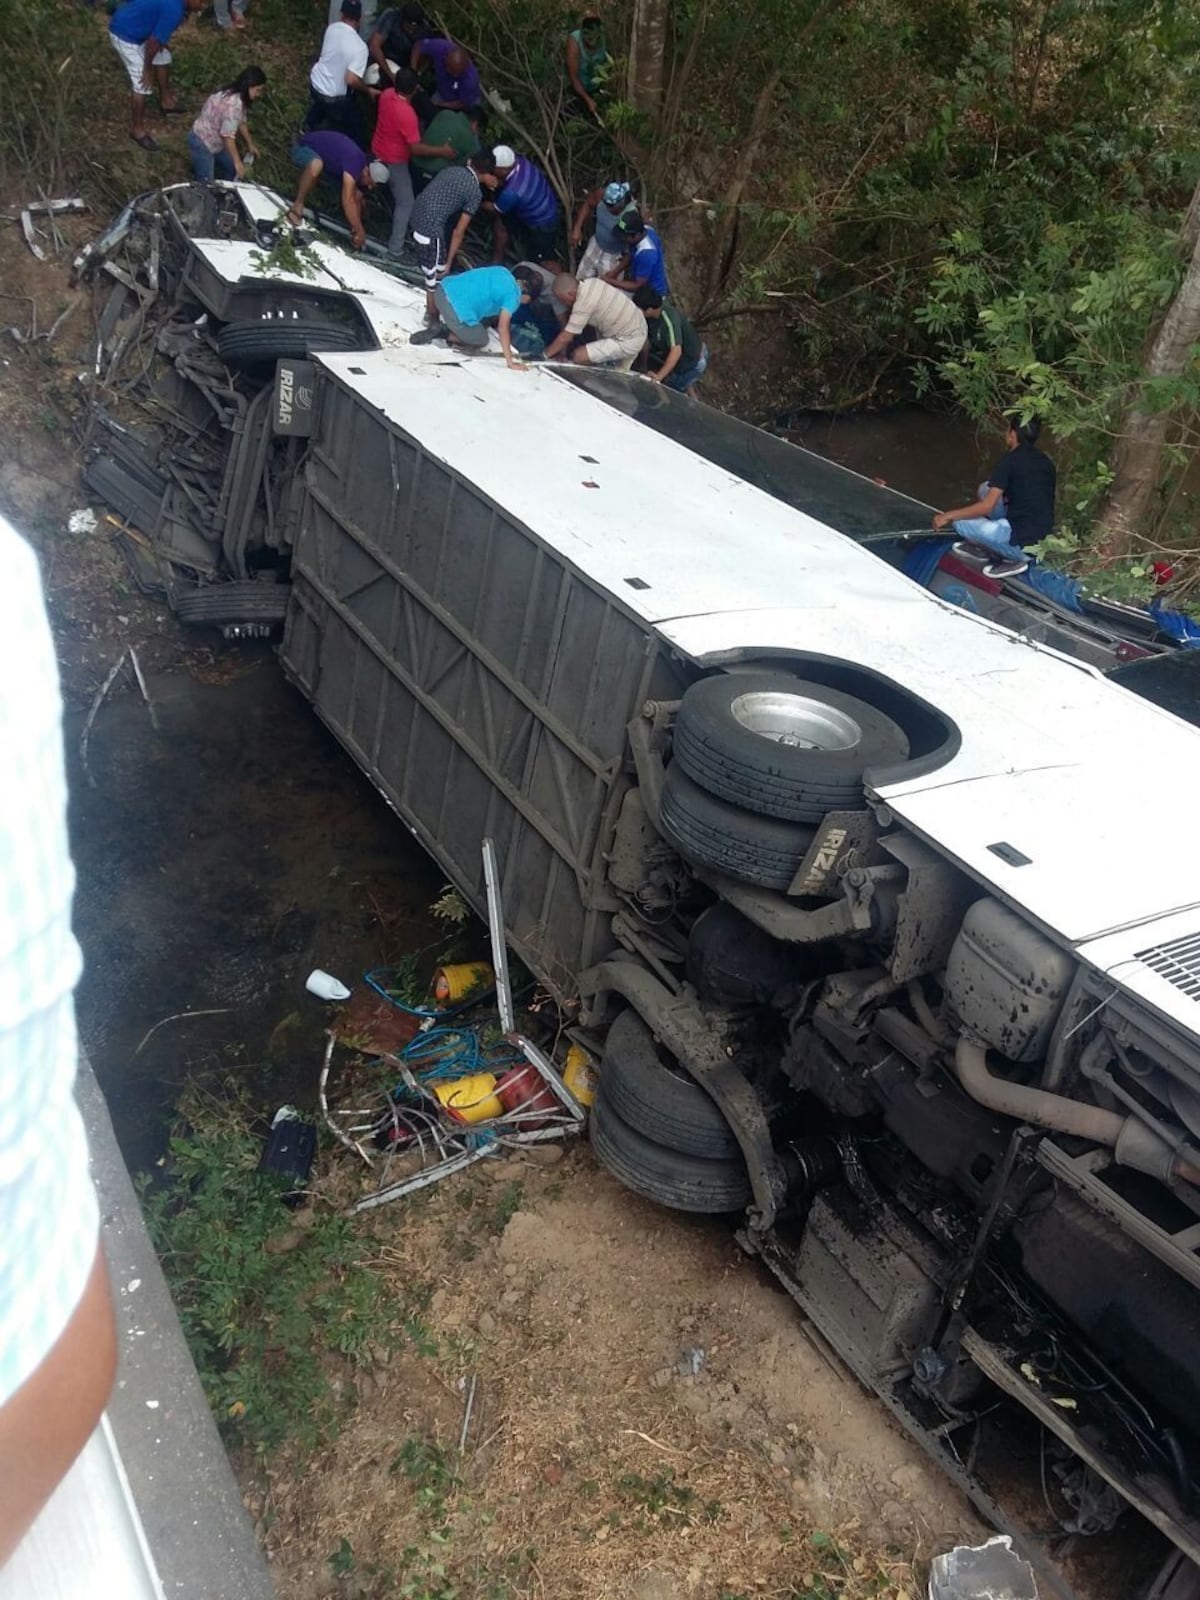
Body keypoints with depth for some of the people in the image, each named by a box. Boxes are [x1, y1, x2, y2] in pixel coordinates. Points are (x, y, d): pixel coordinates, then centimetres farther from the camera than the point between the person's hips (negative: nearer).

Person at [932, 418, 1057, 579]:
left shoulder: (1010, 460, -10)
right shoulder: (1046, 462, 13)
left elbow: (987, 506, -15)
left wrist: (949, 516, -5)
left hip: (1026, 540, -8)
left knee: (961, 524, -7)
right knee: (986, 489, 16)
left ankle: (1015, 557, -2)